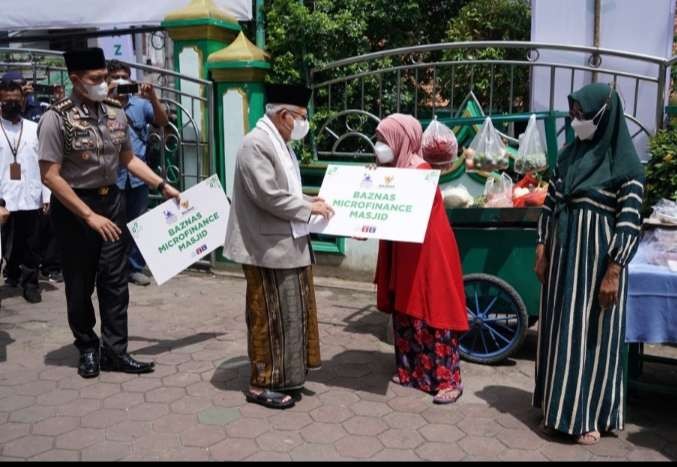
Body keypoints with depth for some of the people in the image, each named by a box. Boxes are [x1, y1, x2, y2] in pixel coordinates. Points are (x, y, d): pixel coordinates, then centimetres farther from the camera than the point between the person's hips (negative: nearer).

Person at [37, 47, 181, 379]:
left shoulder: (116, 112, 2)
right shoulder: (57, 117, -15)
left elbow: (128, 158, 14)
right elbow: (50, 176, -18)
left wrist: (163, 186, 7)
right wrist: (89, 216, -21)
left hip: (111, 200, 5)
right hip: (73, 206, -4)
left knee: (115, 279, 6)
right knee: (80, 283, 10)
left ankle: (114, 351, 17)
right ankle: (87, 349, 28)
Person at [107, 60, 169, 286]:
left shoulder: (141, 104, 9)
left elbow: (163, 121, 0)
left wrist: (152, 97, -14)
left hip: (138, 176, 3)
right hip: (111, 177, -3)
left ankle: (135, 267, 21)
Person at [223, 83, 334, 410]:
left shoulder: (280, 143, 13)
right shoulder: (256, 144, -18)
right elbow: (269, 196, -25)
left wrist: (309, 201, 7)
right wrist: (308, 208, -14)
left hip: (287, 244, 10)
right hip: (267, 248, -10)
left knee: (291, 314, 16)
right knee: (270, 317, 1)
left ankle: (282, 376, 30)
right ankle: (261, 384, 16)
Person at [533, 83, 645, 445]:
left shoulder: (625, 165, -10)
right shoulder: (569, 154, 6)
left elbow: (629, 224, -13)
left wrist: (613, 273, -16)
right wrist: (541, 252, 5)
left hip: (598, 259, -5)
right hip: (562, 255, 6)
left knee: (593, 334, 3)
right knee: (560, 330, 12)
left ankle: (589, 414, 18)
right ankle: (560, 406, 26)